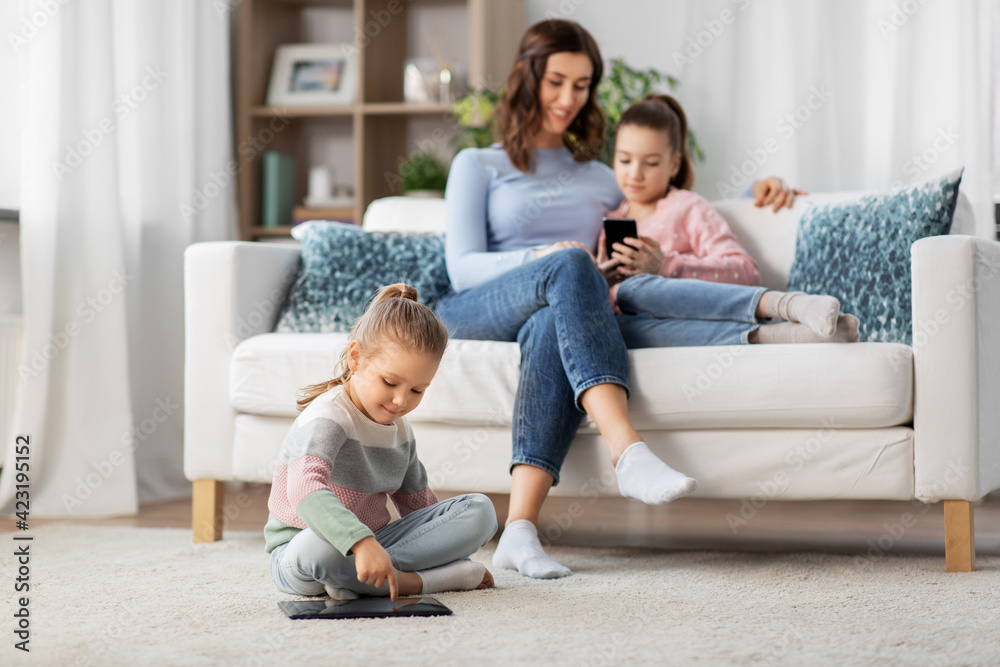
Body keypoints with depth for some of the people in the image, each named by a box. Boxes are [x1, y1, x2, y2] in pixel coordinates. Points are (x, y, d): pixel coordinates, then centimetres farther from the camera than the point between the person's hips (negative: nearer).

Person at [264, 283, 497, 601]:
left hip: (371, 543, 8)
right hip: (298, 550, -8)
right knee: (318, 545, -44)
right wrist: (361, 542, -51)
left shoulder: (400, 429, 9)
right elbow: (305, 488, -39)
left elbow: (417, 501, 21)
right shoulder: (327, 418, -19)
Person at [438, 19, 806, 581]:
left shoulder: (600, 180, 31)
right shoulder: (478, 166, 20)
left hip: (554, 319, 2)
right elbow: (462, 267, 5)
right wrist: (542, 258, -13)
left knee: (554, 332, -38)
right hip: (475, 314, -2)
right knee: (571, 265, -35)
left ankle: (520, 532, -53)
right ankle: (629, 453, -51)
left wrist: (755, 193, 23)